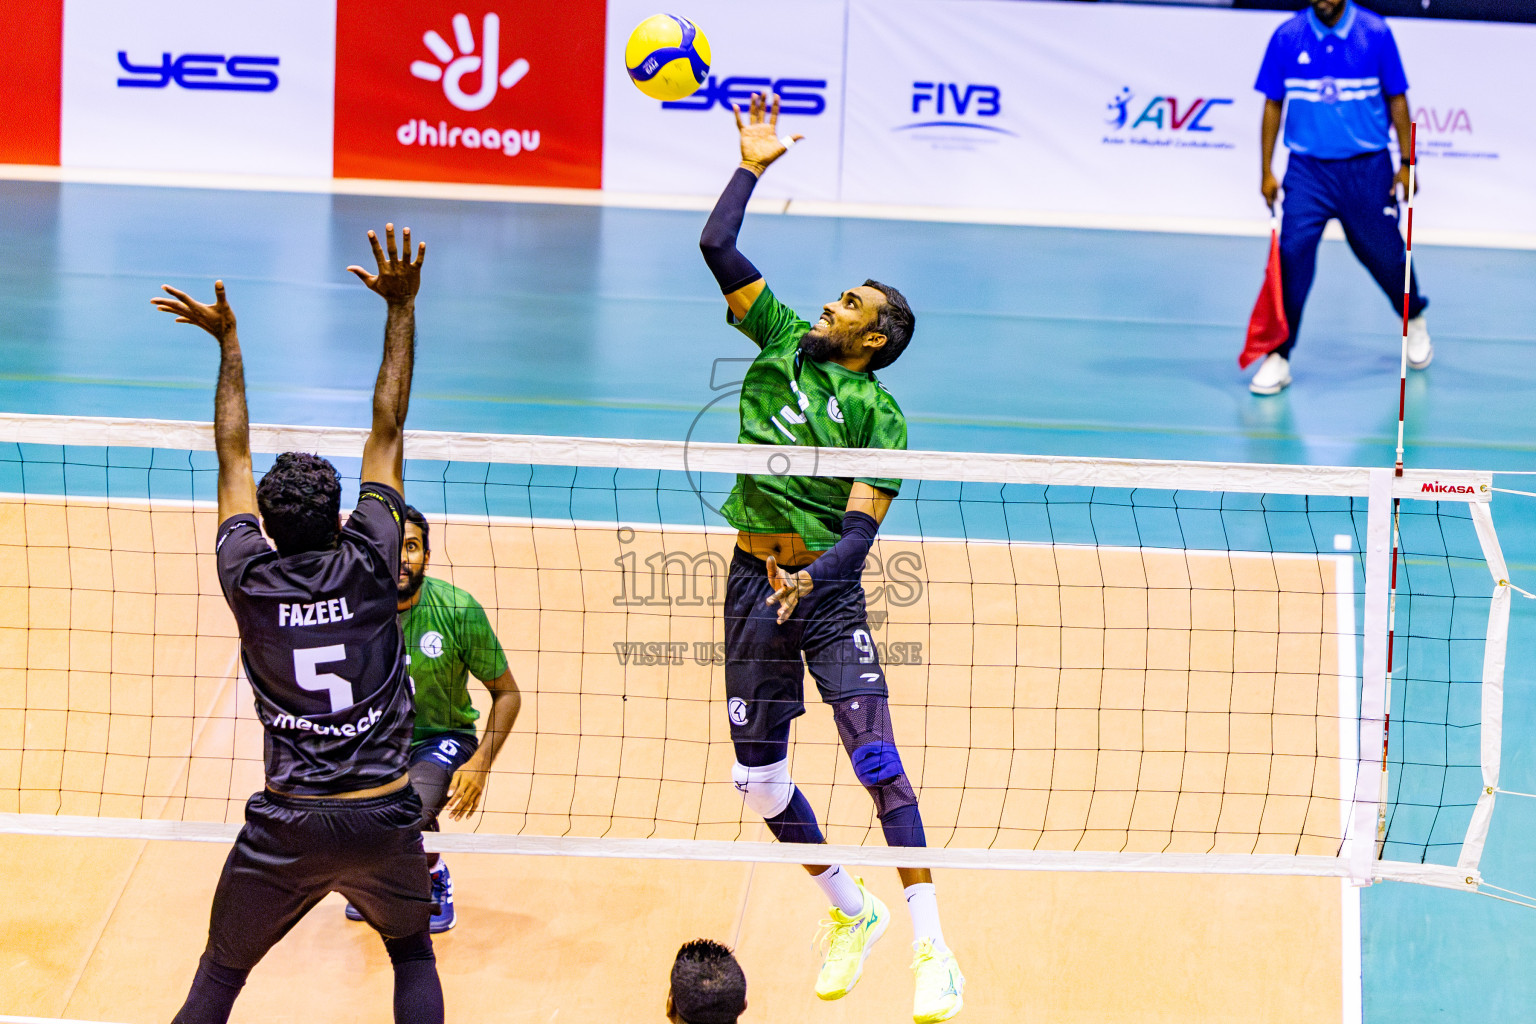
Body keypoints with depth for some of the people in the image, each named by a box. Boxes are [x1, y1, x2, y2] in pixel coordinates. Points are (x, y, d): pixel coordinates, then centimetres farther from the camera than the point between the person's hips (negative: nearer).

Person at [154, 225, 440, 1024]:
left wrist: (229, 343, 19)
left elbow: (233, 459, 10)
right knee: (413, 956, 24)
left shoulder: (251, 582, -4)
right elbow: (387, 434, 0)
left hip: (287, 827, 0)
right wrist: (402, 308, 4)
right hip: (383, 818, 0)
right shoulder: (366, 567, -6)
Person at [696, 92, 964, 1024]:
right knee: (761, 781, 6)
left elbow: (860, 526, -13)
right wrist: (753, 166, 4)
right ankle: (853, 916, 26)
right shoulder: (781, 342, 7)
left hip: (829, 591, -5)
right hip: (755, 587, 5)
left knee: (878, 763, -15)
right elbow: (718, 248, 3)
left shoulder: (879, 415, -5)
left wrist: (810, 578, -29)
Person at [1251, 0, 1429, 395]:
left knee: (1383, 253, 9)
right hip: (1308, 169, 0)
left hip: (1367, 169, 0)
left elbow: (1396, 99, 3)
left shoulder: (1376, 34, -6)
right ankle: (1277, 357, -7)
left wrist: (1407, 163, 1)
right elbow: (1273, 105, 5)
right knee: (1292, 254, -14)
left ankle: (1413, 319, 41)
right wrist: (1266, 172, 3)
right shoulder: (1286, 37, -3)